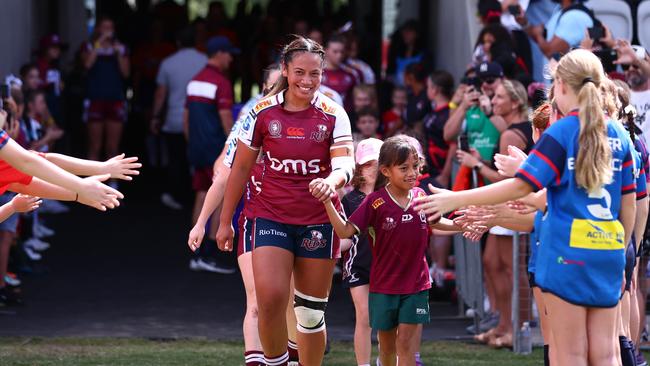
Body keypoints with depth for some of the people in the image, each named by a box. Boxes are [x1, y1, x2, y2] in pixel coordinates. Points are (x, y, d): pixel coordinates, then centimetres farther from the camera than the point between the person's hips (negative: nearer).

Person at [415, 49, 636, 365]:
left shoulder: (560, 133, -7)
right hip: (608, 253, 5)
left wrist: (456, 200, -12)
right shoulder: (618, 135, 8)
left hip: (568, 251, -5)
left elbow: (523, 185, -15)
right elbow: (628, 200, 11)